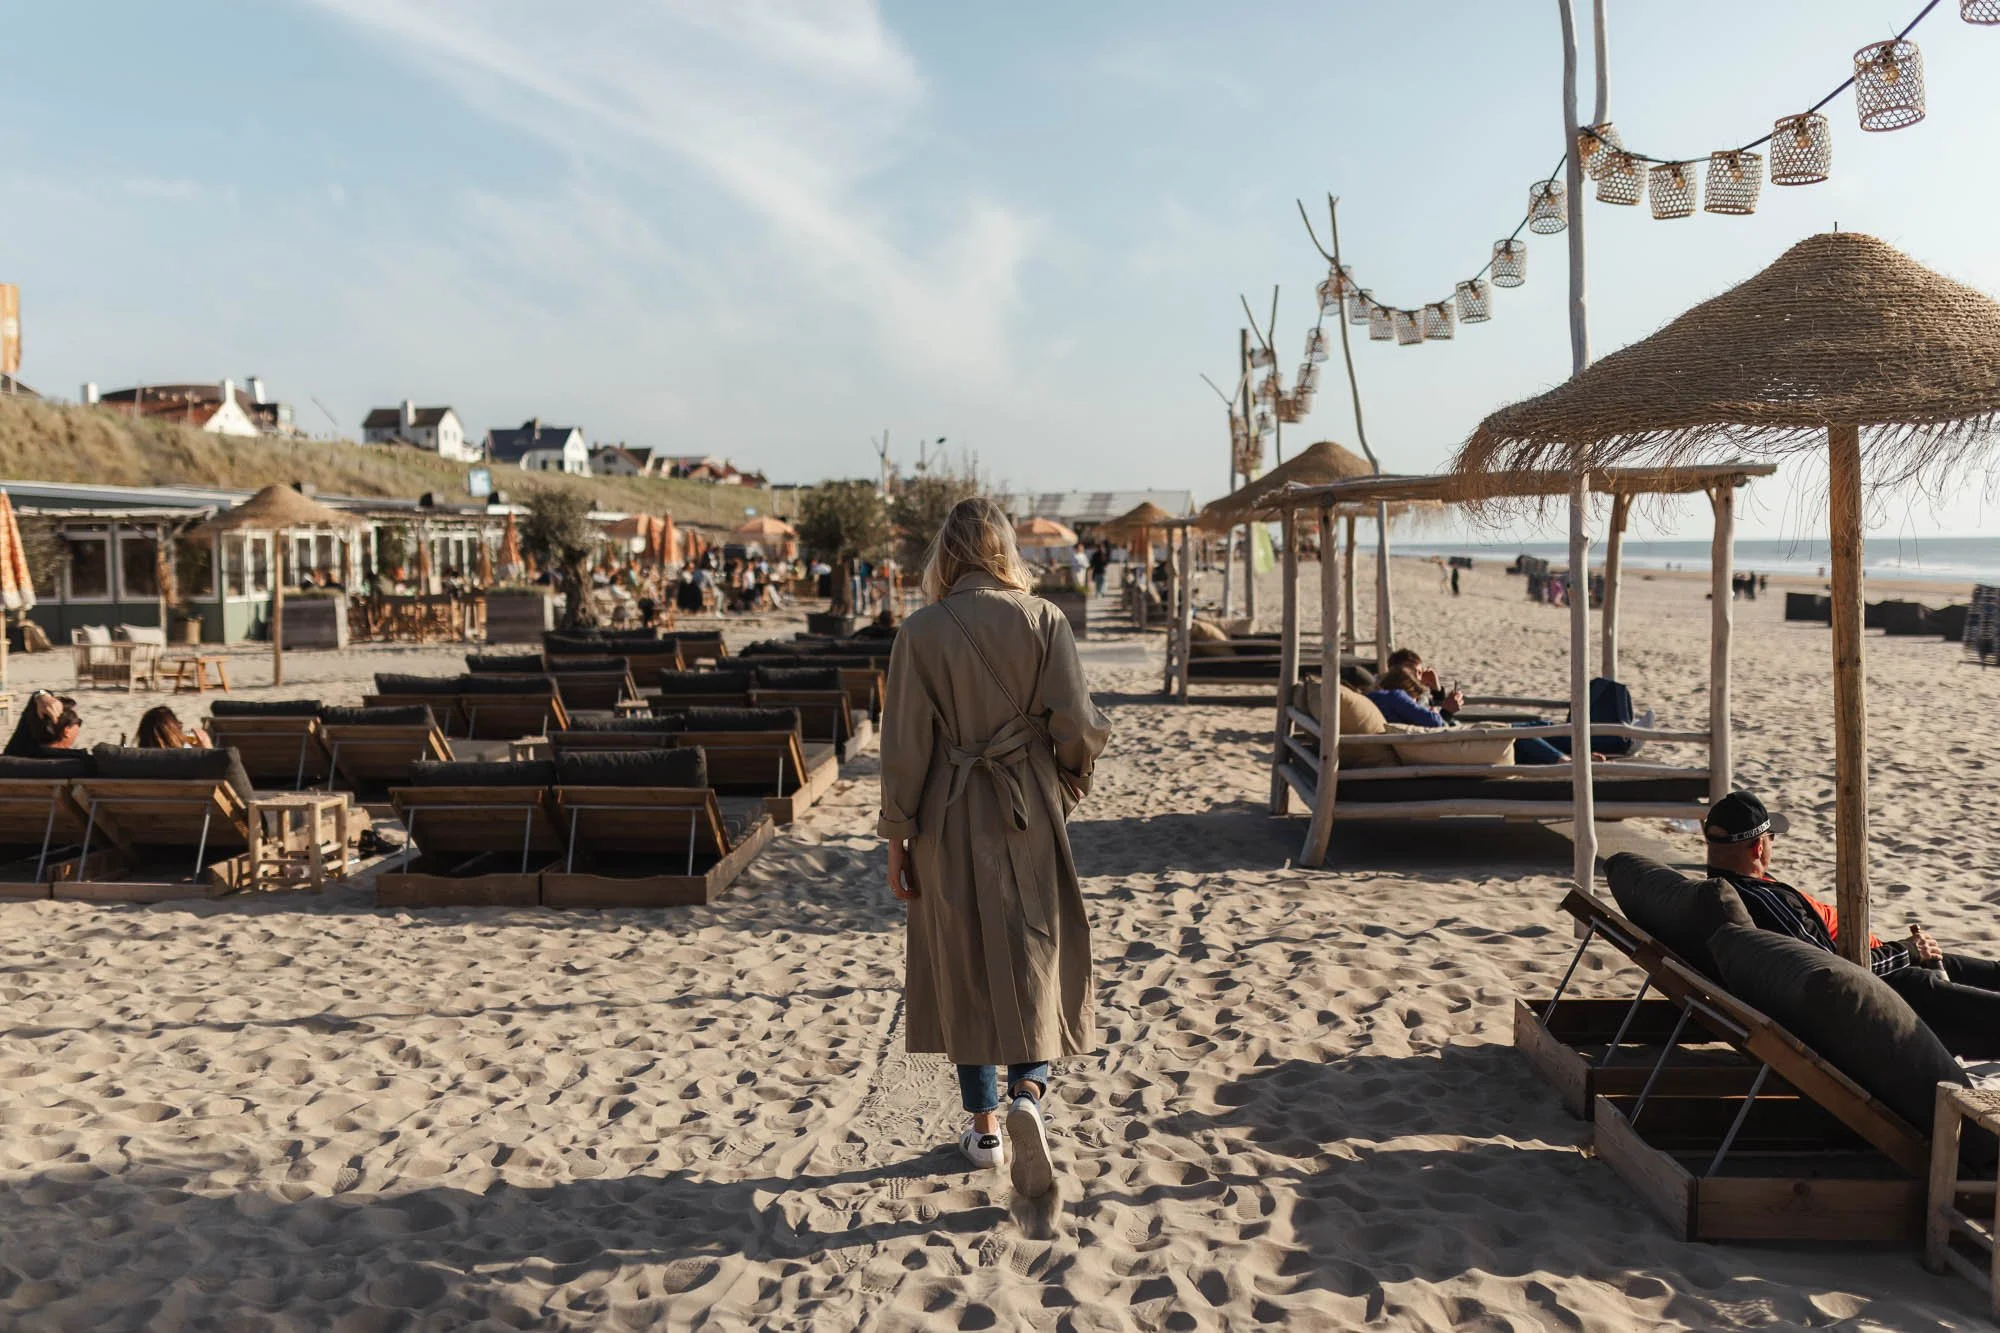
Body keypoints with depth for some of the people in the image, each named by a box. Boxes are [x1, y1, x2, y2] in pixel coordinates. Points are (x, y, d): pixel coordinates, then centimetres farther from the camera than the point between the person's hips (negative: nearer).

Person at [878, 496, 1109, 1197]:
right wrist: (1069, 781, 12)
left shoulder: (922, 631, -8)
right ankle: (1028, 1092, -10)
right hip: (1029, 815, 0)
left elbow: (905, 742, -8)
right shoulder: (1043, 620, -7)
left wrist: (897, 832, 1)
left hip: (950, 822, 0)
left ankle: (983, 1128, 22)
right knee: (1034, 962, 12)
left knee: (964, 969, 13)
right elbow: (1076, 725, -9)